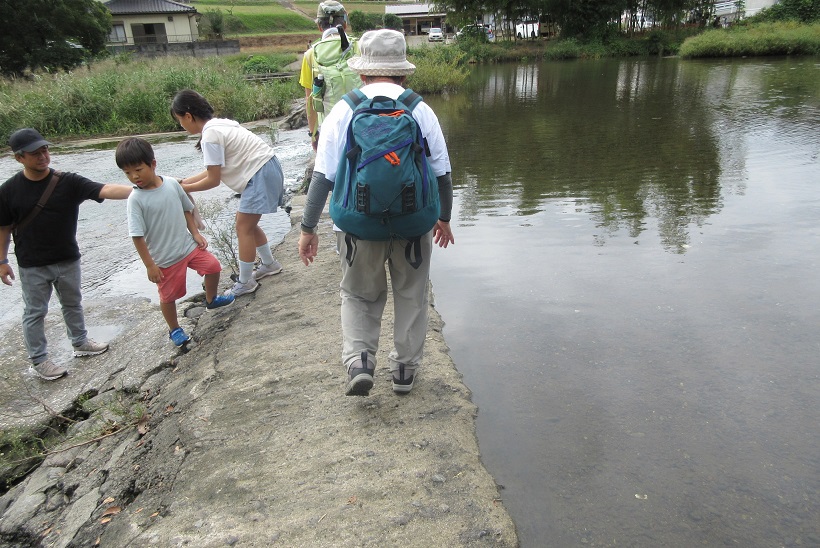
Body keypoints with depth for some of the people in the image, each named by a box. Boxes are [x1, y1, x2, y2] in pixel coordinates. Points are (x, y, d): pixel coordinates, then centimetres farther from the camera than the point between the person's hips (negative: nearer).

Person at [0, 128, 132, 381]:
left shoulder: (68, 182, -12)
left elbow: (106, 190, -25)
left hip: (68, 260, 2)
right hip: (32, 266, -2)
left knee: (72, 304, 20)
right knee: (35, 313, 10)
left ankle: (80, 343, 40)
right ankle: (39, 360, 24)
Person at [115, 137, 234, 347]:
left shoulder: (171, 184, -7)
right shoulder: (136, 199, -19)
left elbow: (186, 209, 8)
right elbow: (137, 236, -17)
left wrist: (195, 233, 4)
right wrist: (149, 265, -16)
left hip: (189, 246, 4)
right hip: (164, 258, -4)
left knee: (213, 266, 8)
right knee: (168, 296, 9)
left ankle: (211, 300, 36)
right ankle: (174, 329, 33)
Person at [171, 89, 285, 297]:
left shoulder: (210, 136, -17)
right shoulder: (219, 124, 12)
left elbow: (213, 180, -12)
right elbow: (214, 170, 14)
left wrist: (184, 188, 1)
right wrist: (185, 181, 14)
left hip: (261, 174, -10)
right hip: (266, 169, 10)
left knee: (243, 228, -1)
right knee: (246, 224, 19)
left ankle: (245, 282, 9)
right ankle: (270, 264, 33)